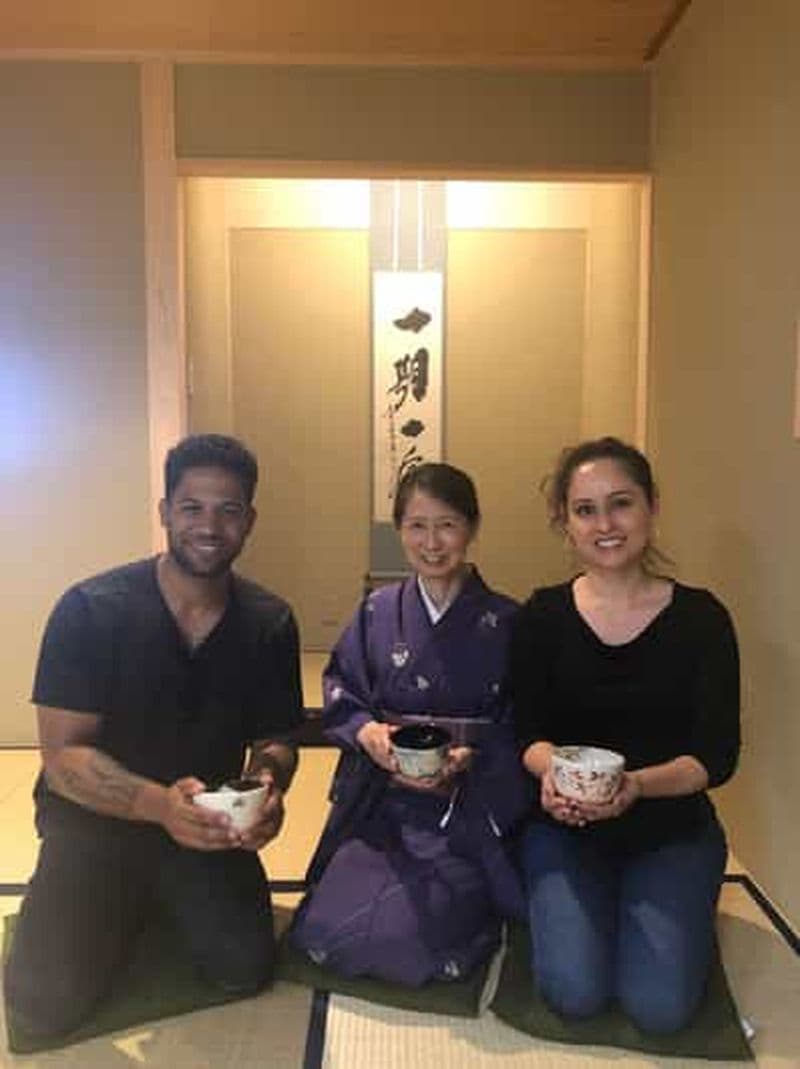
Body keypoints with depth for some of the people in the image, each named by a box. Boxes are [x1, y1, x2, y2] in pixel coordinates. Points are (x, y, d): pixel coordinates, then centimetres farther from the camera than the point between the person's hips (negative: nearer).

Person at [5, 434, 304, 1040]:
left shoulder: (269, 623, -6)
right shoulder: (90, 611, -16)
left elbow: (274, 739, 2)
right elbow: (63, 753, -18)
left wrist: (270, 785, -22)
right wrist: (158, 804, -36)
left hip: (208, 825, 2)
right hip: (94, 818, -2)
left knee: (245, 969, -14)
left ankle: (167, 901, 19)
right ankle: (134, 906, 17)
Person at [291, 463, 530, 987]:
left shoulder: (505, 623, -4)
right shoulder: (378, 612, 4)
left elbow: (522, 727, -3)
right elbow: (340, 693, 6)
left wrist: (469, 759, -20)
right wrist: (367, 732, -14)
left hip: (469, 812, -3)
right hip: (379, 804, 3)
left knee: (401, 934, -19)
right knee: (322, 929, -10)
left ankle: (473, 907, 15)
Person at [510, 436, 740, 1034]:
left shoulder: (700, 617, -10)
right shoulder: (543, 616, -7)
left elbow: (718, 754, -10)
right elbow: (529, 733, -5)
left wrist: (637, 784, -29)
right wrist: (551, 768, -28)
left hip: (671, 829, 0)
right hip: (565, 828, 1)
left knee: (661, 1006, -13)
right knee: (576, 993, -14)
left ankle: (688, 916, 20)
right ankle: (565, 908, 19)